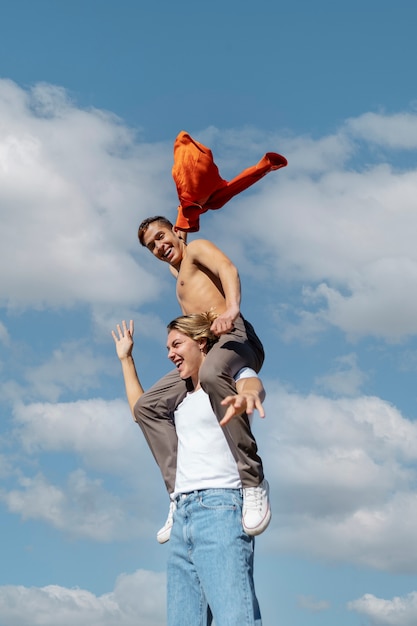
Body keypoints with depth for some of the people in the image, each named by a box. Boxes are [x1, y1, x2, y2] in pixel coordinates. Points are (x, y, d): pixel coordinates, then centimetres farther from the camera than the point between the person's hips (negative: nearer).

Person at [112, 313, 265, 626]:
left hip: (220, 508, -8)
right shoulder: (184, 400, 28)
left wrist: (248, 396, -43)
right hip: (183, 516, 8)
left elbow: (253, 386, -19)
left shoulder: (232, 376, 6)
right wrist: (127, 359, 42)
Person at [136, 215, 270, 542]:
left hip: (234, 337, -9)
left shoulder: (197, 248, 9)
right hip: (203, 353, 9)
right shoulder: (182, 281, 36)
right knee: (148, 406, 3)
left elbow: (228, 268, -11)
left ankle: (253, 481, -38)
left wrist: (231, 308, -29)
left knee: (212, 374, -41)